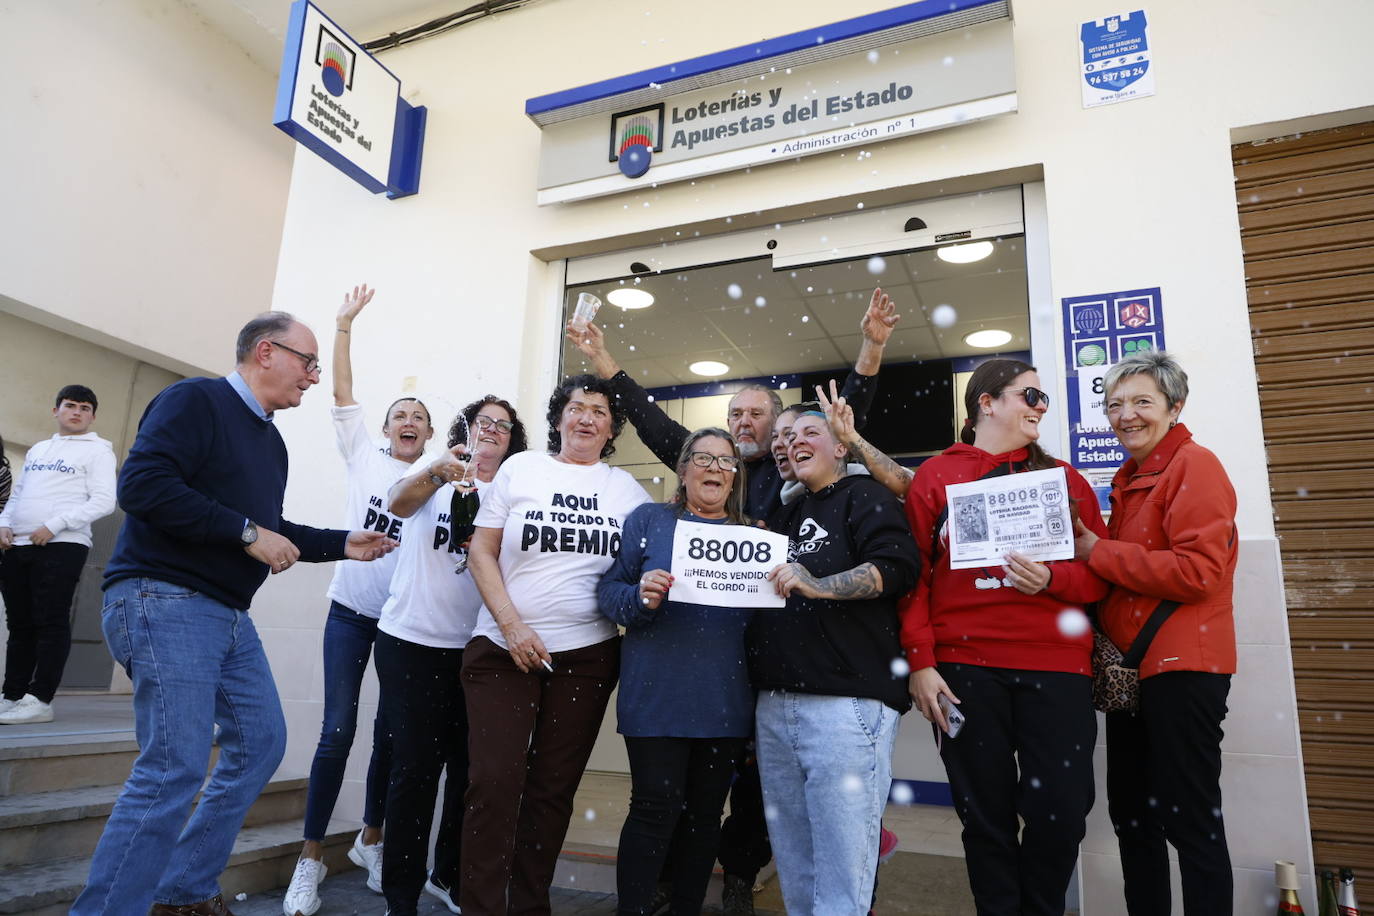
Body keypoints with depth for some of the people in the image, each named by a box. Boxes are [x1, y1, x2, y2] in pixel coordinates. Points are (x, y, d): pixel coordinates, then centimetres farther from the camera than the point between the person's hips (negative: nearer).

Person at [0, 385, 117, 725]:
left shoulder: (98, 450, 3)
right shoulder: (37, 450, 23)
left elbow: (104, 501, -8)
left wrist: (54, 526, -15)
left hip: (62, 546, -6)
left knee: (51, 623, -7)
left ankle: (40, 699, -6)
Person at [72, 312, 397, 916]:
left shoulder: (271, 441, 18)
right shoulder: (195, 400, -9)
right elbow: (141, 484, -22)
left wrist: (341, 545, 16)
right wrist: (247, 532, -20)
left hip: (230, 616, 10)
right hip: (165, 600, -10)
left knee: (261, 743, 12)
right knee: (176, 770, -12)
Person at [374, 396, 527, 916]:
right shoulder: (435, 475, 2)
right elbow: (399, 503, -19)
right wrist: (438, 473, -39)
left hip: (474, 648, 3)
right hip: (411, 641, -3)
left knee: (469, 767, 9)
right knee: (415, 769, -3)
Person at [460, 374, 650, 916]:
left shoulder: (625, 488, 8)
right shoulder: (521, 468, 2)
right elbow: (481, 552, 1)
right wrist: (512, 626, -10)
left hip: (587, 655, 2)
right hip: (503, 648, -1)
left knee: (553, 789, 10)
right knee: (494, 785, -5)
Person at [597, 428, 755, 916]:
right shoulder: (648, 520, 3)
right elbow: (609, 590, -1)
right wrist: (641, 597, -21)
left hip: (726, 702, 4)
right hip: (658, 694, -3)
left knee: (705, 813, 11)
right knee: (656, 809, -2)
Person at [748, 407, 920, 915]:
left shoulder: (863, 496, 3)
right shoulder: (784, 516, 24)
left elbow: (898, 564, -13)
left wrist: (819, 586, -25)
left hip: (845, 703, -7)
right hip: (774, 706, 7)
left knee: (841, 870, -5)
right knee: (793, 864, 14)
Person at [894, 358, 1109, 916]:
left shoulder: (1065, 479, 12)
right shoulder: (935, 476, 5)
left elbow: (1099, 573, 9)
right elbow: (914, 576, 1)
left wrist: (1050, 579, -12)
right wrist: (920, 663, -6)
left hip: (1057, 666, 2)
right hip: (964, 668, -1)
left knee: (1061, 812, 3)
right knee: (986, 814, 7)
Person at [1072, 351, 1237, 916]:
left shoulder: (1194, 466, -10)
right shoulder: (1129, 479, 15)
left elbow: (1198, 573, -20)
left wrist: (1096, 551, -15)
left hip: (1181, 667, -9)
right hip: (1129, 666, 9)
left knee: (1190, 820, 1)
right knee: (1131, 812, 17)